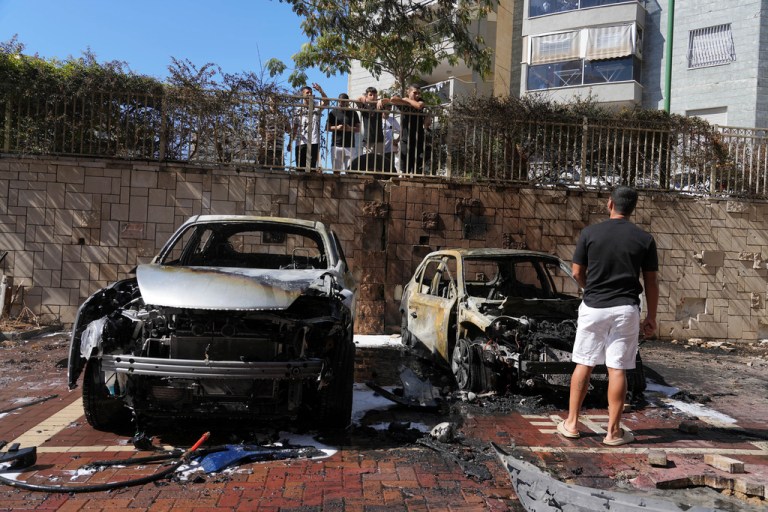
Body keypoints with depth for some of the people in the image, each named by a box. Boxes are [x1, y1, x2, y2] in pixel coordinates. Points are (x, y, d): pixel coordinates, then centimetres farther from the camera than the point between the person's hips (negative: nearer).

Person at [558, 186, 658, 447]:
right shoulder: (644, 239, 0)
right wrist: (651, 317, 12)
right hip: (625, 310, 0)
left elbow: (577, 273, 2)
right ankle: (614, 431, 12)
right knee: (617, 369, 4)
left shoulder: (590, 233, -3)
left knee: (584, 364, 10)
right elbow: (651, 282, 3)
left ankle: (571, 423, 17)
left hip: (593, 307, 0)